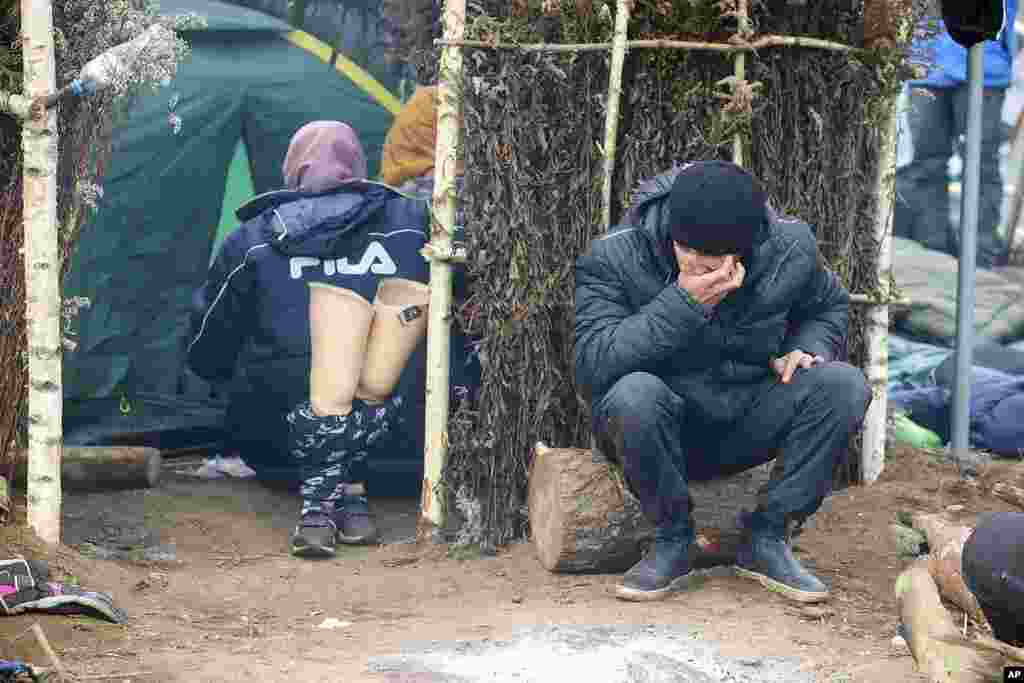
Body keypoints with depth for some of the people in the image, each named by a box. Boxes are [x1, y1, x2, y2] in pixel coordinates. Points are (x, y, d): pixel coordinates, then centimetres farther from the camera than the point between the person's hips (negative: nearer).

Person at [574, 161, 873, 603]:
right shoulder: (613, 260, -17)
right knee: (633, 394, -38)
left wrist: (806, 348, -8)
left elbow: (829, 307, 16)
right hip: (661, 432, -3)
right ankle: (672, 541, -14)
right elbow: (592, 365, -29)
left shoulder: (791, 249, -7)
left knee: (845, 385, -21)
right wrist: (683, 304, -34)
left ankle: (767, 538, -12)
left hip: (746, 427, 3)